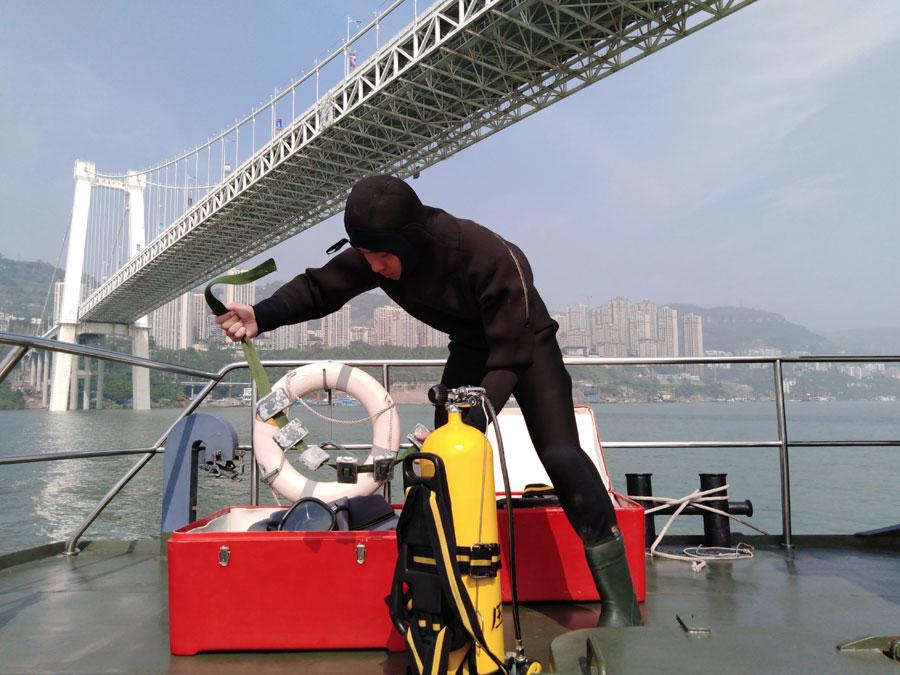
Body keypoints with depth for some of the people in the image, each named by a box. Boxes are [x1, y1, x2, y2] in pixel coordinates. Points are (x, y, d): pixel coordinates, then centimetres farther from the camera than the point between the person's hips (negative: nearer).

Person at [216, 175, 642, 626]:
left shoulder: (491, 256, -38)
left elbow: (511, 356, -36)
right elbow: (319, 287, -15)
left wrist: (472, 422, -46)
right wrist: (261, 316, -34)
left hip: (526, 341, -5)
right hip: (472, 347, 6)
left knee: (560, 454, -19)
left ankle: (619, 599, -8)